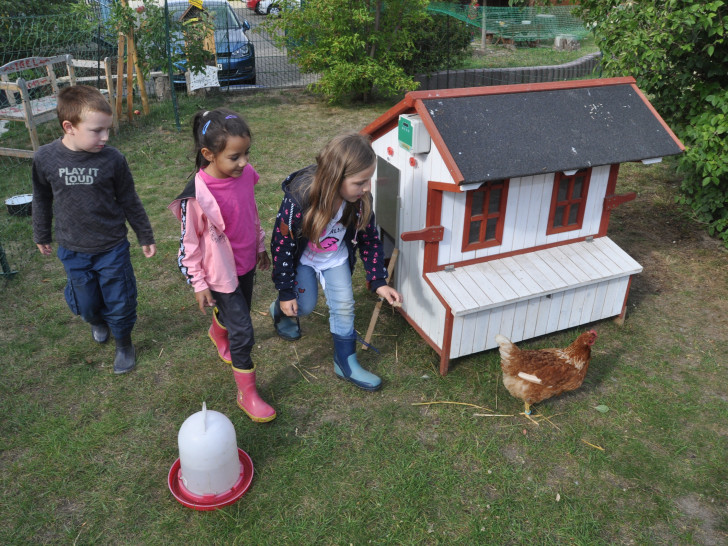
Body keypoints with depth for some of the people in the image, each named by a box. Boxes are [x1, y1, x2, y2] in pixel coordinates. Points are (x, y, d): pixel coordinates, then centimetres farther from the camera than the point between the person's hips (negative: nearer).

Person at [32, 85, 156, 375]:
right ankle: (98, 323, 53)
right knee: (86, 304, 18)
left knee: (120, 303, 9)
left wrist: (145, 237, 5)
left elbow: (129, 201, -3)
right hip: (73, 252, 2)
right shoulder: (45, 158, -13)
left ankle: (124, 344, 36)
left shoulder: (112, 159, -16)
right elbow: (41, 200, 5)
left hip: (112, 248, -1)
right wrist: (41, 235, 16)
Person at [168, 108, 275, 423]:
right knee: (243, 332, -1)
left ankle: (218, 333, 64)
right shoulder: (197, 195, -27)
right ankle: (247, 394, 18)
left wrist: (260, 246, 19)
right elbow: (189, 243, -16)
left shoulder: (245, 174, -10)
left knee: (234, 313, 28)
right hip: (220, 273, -6)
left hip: (246, 263, 6)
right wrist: (198, 284, -10)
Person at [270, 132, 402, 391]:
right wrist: (286, 293, -16)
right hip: (302, 257, -3)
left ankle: (345, 362, 17)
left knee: (344, 305, 0)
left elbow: (369, 240, -9)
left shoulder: (361, 199, -25)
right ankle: (281, 310, 43)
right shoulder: (299, 199, -37)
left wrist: (379, 281, -16)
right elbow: (282, 244, -24)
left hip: (336, 257, 3)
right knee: (305, 305, 7)